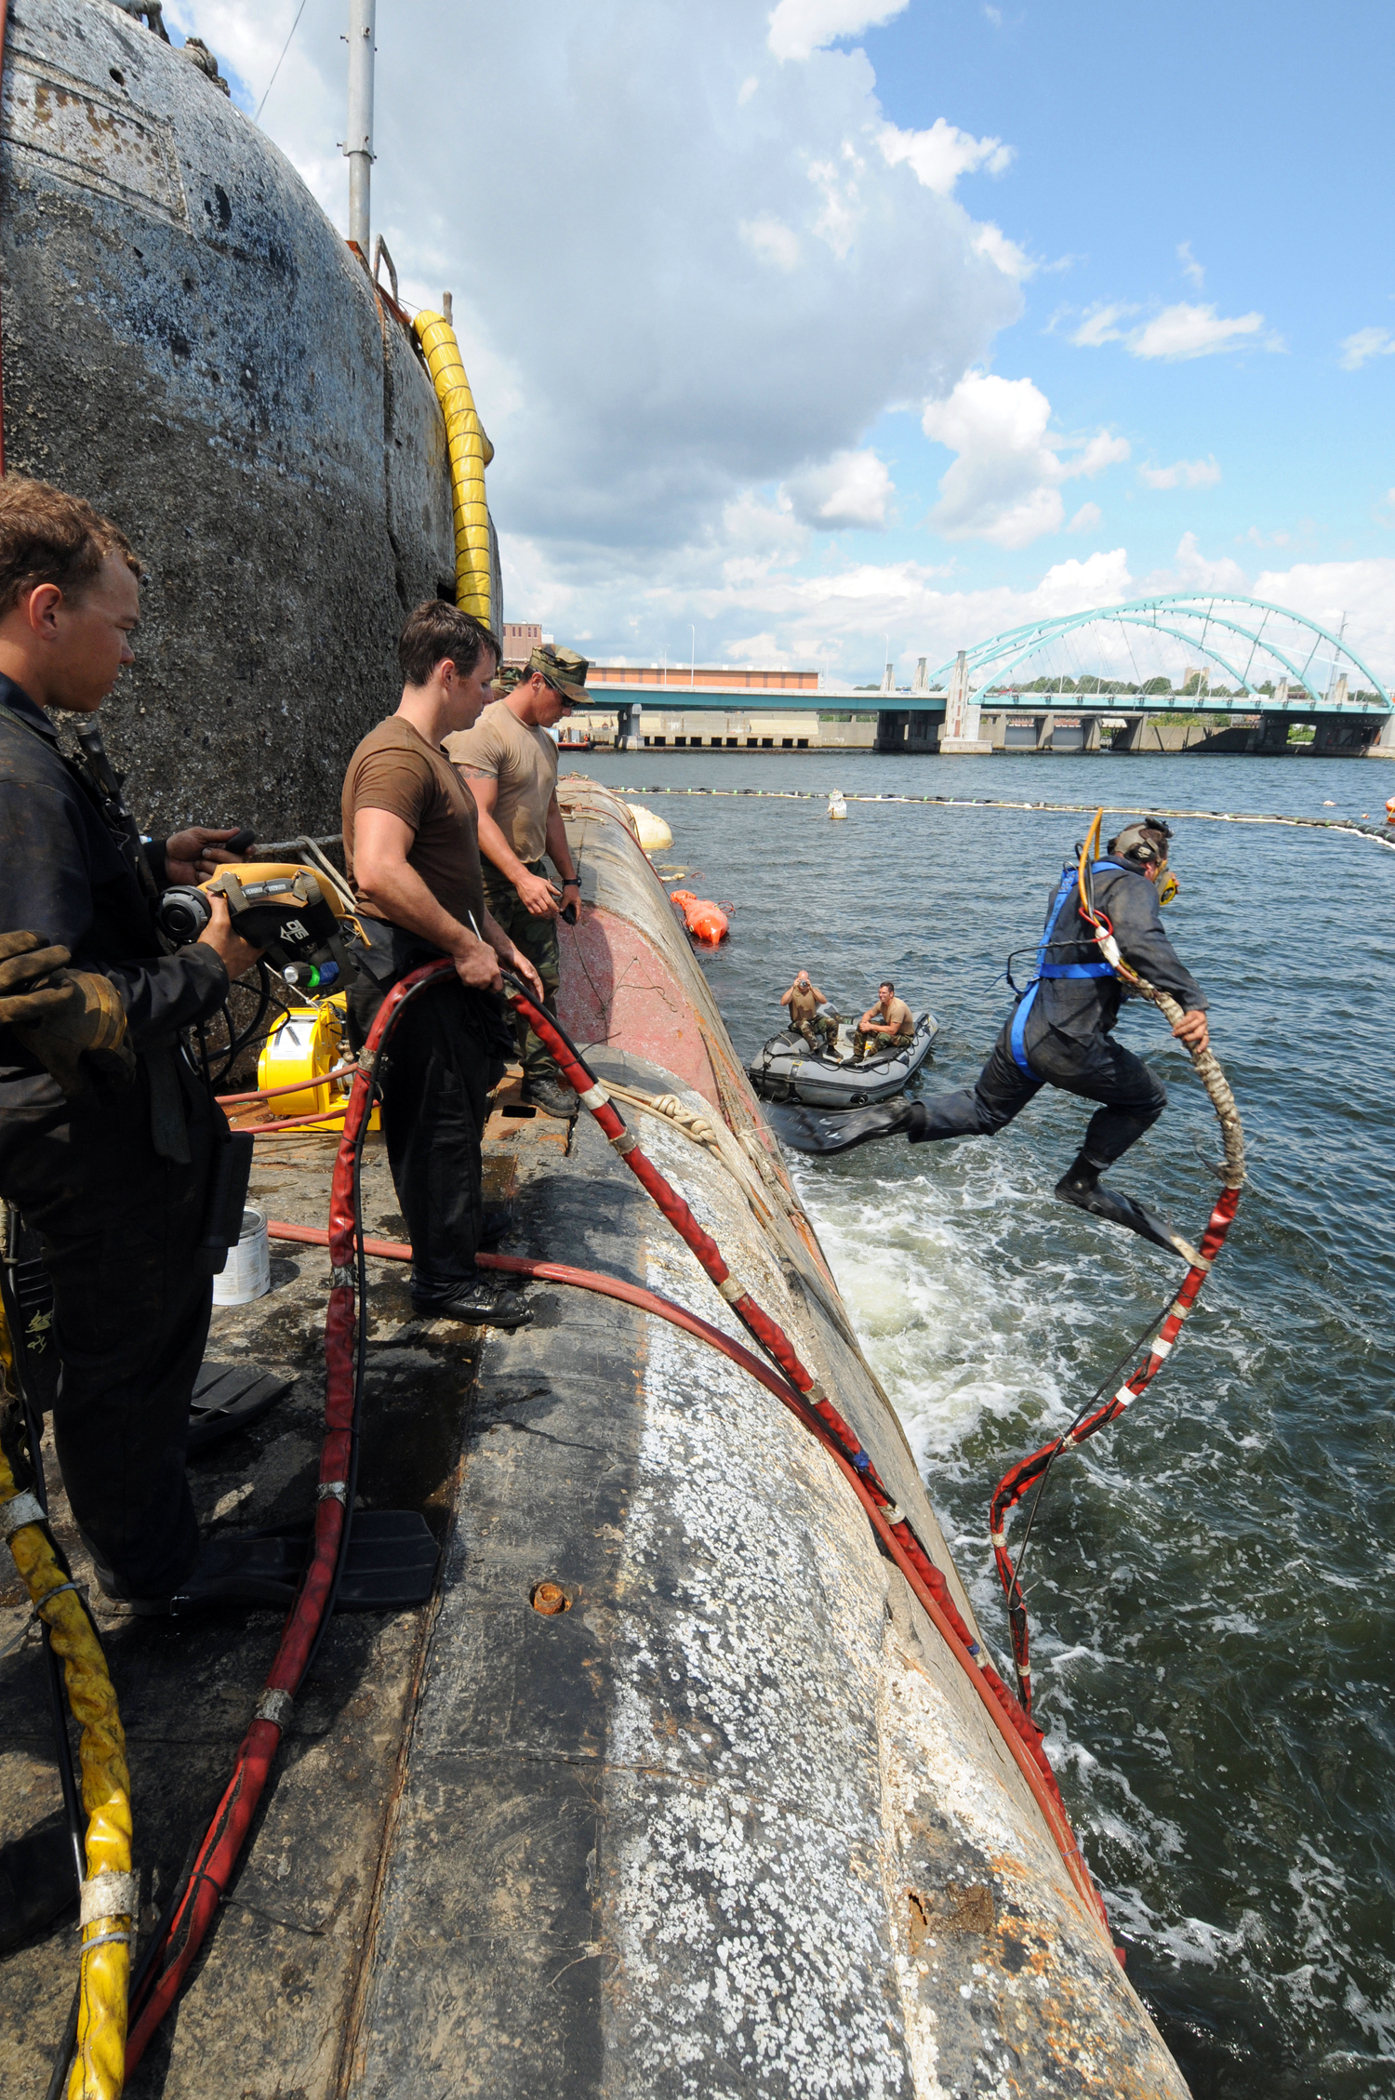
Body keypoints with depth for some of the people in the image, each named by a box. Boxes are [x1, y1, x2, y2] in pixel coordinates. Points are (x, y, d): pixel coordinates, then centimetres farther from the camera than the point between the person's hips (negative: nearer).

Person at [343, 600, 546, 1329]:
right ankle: (445, 1278, 14)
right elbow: (379, 872, -34)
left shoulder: (430, 754, 17)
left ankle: (461, 1224, 40)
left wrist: (501, 946, 19)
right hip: (414, 975, -10)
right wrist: (466, 946, -25)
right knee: (439, 1121, 0)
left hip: (448, 968, 10)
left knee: (461, 1105, 21)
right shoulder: (396, 755, -19)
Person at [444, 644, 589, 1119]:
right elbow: (478, 816, -22)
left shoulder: (544, 740, 16)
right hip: (488, 881, -8)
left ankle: (540, 1076, 18)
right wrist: (522, 878, -30)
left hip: (531, 880, 8)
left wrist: (568, 877, 21)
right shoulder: (483, 732, -14)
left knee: (541, 981, 8)